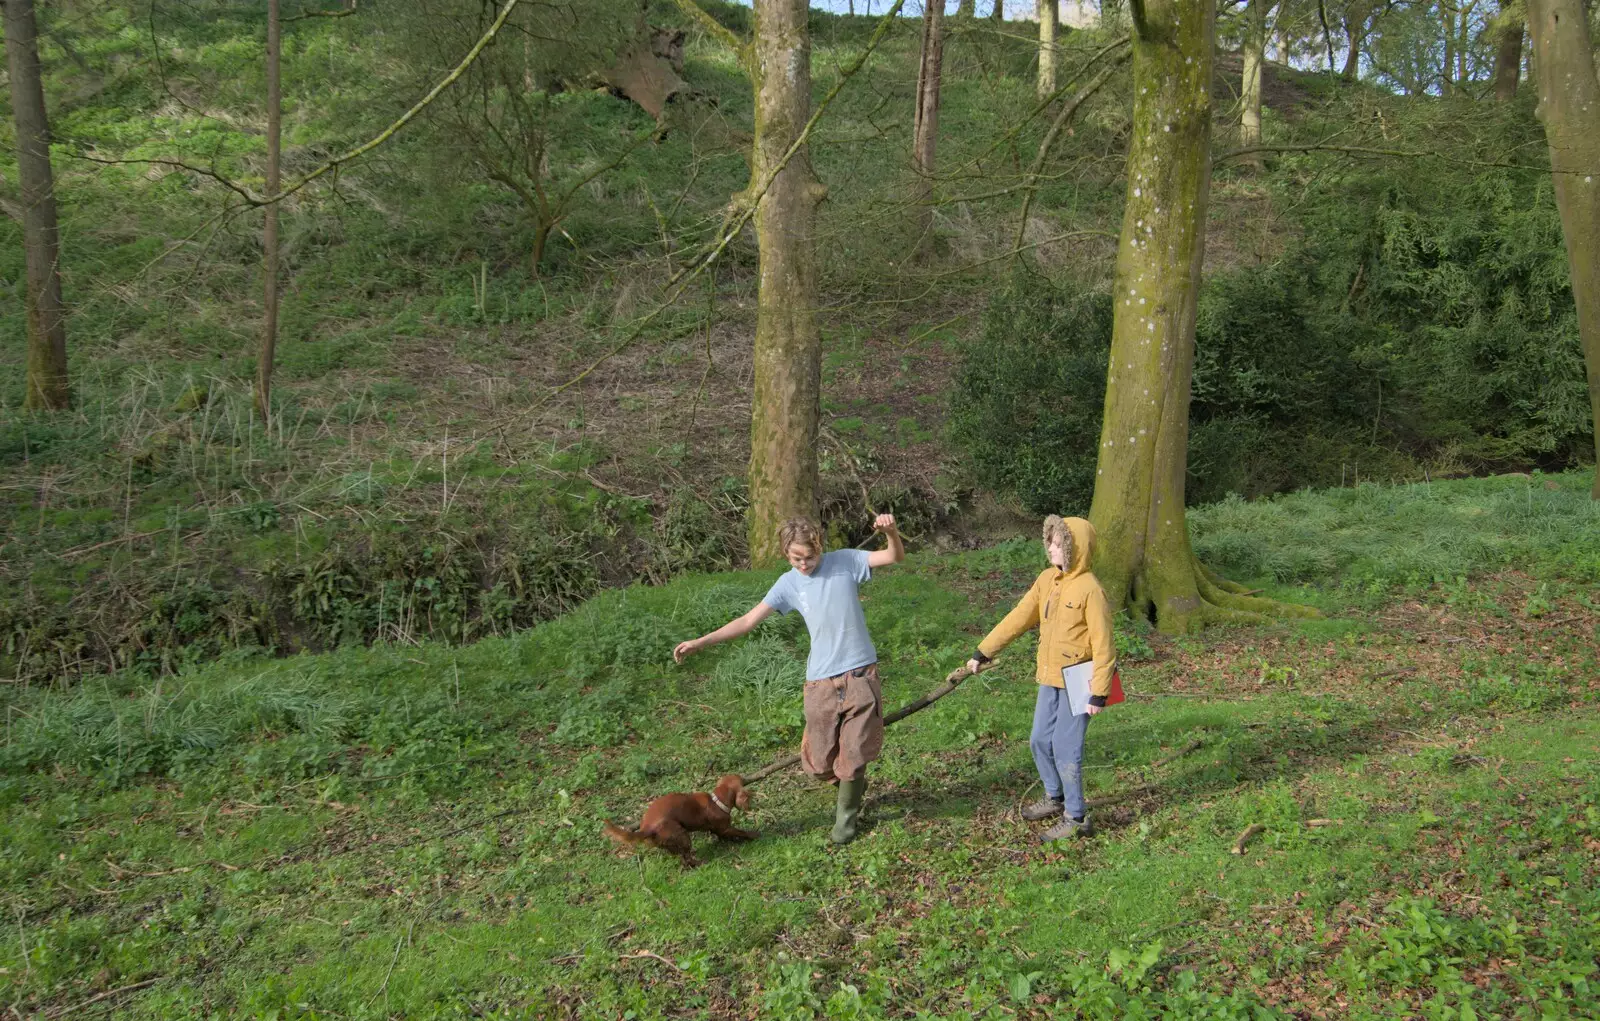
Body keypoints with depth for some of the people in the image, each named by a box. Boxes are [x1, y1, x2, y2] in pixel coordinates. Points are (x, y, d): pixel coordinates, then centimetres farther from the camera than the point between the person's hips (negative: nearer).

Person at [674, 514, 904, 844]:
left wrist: (891, 532, -33)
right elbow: (748, 621, 3)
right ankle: (852, 787, 41)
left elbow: (896, 557, -11)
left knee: (853, 755, 2)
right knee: (819, 762, 8)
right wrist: (700, 642, -3)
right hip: (821, 680, 2)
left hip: (859, 673, -2)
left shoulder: (845, 562, -3)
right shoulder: (788, 584, 2)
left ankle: (846, 816, 28)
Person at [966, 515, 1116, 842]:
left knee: (1066, 749, -3)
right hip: (1050, 679, 8)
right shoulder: (1047, 580, 4)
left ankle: (1076, 818, 12)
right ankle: (1055, 799, 37)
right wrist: (983, 652, 8)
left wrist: (1099, 693, -17)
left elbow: (1103, 645, -16)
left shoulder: (1090, 589, -18)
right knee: (1041, 741, 16)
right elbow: (1018, 619, 9)